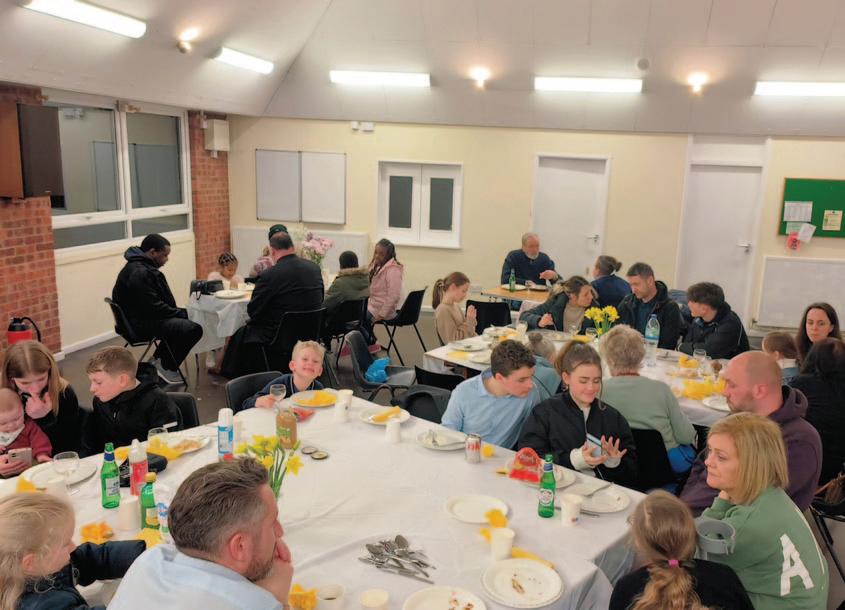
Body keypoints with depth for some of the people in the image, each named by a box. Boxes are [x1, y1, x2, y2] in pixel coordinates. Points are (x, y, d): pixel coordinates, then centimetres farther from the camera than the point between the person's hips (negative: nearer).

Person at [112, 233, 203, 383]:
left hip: (143, 316, 11)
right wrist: (182, 313, -13)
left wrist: (180, 312, 6)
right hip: (140, 324, -11)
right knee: (193, 329, -21)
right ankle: (167, 367, -2)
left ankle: (158, 360, 19)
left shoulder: (141, 267, 14)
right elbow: (154, 307, -24)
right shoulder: (139, 273, -21)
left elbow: (159, 299, 20)